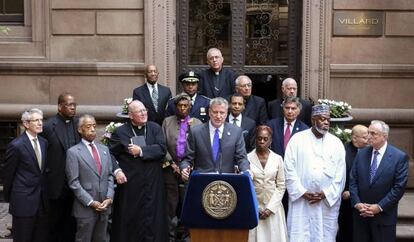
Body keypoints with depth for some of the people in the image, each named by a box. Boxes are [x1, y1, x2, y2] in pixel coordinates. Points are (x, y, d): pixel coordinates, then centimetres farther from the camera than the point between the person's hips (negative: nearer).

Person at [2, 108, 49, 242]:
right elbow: (7, 174, -5)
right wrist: (8, 197, 4)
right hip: (24, 201, -6)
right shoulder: (16, 145, -13)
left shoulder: (44, 142, 7)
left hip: (42, 200, 6)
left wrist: (43, 193, 15)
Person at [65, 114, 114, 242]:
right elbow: (74, 182, -10)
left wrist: (109, 197, -3)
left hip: (104, 206, 5)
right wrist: (91, 202, -14)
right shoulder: (73, 152, -6)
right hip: (85, 207, -5)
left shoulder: (104, 149, 11)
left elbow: (109, 176, 10)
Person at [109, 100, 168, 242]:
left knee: (152, 217, 6)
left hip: (152, 183, 2)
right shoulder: (120, 132, 1)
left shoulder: (155, 128, 6)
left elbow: (162, 149, -7)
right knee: (129, 218, 5)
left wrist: (141, 151, -12)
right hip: (129, 183, -2)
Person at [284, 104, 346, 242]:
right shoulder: (297, 139, 1)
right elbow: (289, 169, -3)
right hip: (301, 201, -1)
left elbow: (340, 174, 3)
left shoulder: (336, 143, 6)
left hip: (328, 202, 2)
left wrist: (325, 194, -7)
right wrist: (303, 192, -10)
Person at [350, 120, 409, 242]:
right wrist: (356, 203, -8)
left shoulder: (400, 157, -8)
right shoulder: (361, 154, 4)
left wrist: (380, 207, -14)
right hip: (360, 213, 3)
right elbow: (353, 180, 4)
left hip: (384, 216, -3)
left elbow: (399, 186, -11)